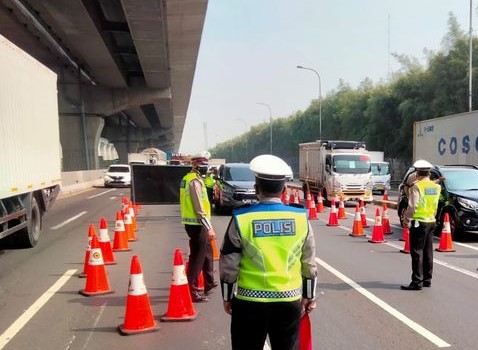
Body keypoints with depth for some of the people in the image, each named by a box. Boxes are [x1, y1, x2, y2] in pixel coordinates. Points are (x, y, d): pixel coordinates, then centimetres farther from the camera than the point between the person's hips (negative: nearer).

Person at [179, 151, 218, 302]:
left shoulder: (188, 178, 14)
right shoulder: (195, 181, -17)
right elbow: (199, 208, -22)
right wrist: (209, 227, -21)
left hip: (191, 222, 10)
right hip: (197, 224, -10)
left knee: (207, 251, 23)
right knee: (197, 257, -4)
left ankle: (209, 283, 36)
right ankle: (191, 291, 1)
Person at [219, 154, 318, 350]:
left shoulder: (241, 219, -11)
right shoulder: (300, 218, -4)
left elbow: (229, 266, -5)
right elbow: (309, 264, 4)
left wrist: (227, 297, 8)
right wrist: (309, 295, 16)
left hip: (250, 301, -2)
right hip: (289, 301, 2)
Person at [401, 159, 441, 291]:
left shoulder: (417, 186, -14)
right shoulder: (436, 186, 7)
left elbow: (412, 206, -16)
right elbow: (435, 206, 12)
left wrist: (406, 219, -6)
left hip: (419, 222, -7)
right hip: (431, 222, 7)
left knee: (417, 253, -2)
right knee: (428, 252, 14)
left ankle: (417, 282, -1)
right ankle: (427, 280, 22)